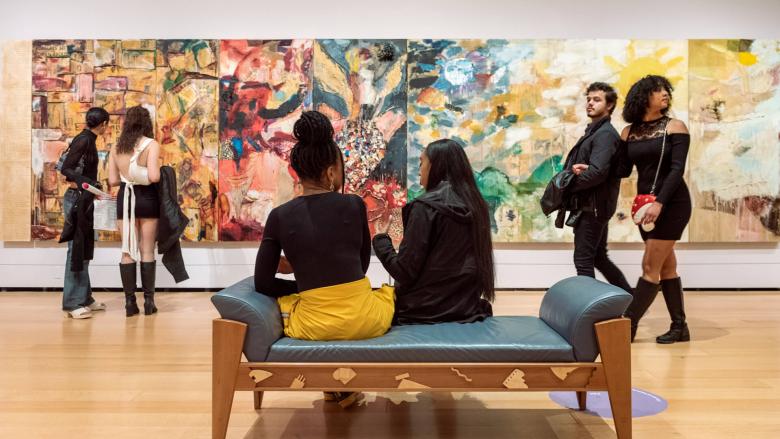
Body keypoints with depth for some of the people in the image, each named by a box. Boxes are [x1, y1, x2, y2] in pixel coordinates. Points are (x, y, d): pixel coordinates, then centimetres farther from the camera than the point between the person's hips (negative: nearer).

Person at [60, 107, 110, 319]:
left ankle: (84, 298, 19)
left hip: (84, 199, 9)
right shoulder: (83, 140, -13)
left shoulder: (88, 140, 12)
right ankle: (72, 303, -2)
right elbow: (66, 168, -18)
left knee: (84, 249, 11)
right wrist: (85, 182, -29)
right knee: (76, 249, -7)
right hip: (76, 199, -9)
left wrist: (94, 186, 25)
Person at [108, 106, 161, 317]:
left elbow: (113, 180, 3)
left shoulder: (116, 147, 4)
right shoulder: (151, 144, -9)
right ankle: (149, 302, 7)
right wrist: (160, 173, 1)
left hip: (125, 198, 3)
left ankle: (130, 302, 9)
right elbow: (153, 176, -21)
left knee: (127, 251, 8)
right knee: (147, 251, 4)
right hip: (147, 198, -3)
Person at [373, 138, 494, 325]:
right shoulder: (475, 204, 2)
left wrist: (381, 239, 0)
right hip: (468, 311, 7)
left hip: (425, 314, -6)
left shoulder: (425, 206, -16)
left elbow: (404, 272, -15)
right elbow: (480, 265, 10)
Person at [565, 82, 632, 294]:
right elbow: (581, 164, 15)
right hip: (592, 206, 10)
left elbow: (597, 172, -24)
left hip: (593, 207, -10)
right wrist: (575, 170, -8)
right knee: (599, 258, 17)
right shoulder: (592, 131, 17)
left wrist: (569, 186, -12)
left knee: (583, 261, -3)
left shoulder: (605, 134, -13)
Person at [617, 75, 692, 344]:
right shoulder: (629, 133, 8)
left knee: (651, 267, -6)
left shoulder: (674, 127, -3)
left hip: (672, 204, -5)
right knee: (666, 267, 10)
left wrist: (659, 203, -23)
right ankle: (679, 327, 19)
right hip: (645, 205, 5)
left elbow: (677, 169, -12)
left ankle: (628, 324, -1)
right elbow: (623, 170, 9)